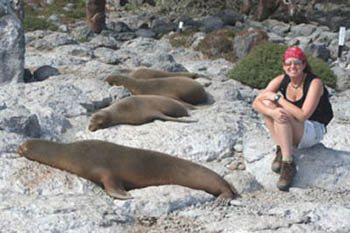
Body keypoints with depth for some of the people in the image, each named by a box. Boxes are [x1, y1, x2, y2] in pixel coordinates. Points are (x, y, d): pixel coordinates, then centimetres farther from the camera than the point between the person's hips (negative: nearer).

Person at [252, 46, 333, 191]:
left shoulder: (314, 83, -21)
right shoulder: (281, 80, -7)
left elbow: (303, 115, -32)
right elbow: (256, 103, -13)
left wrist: (277, 98, -27)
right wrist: (271, 112, -35)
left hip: (313, 131, -5)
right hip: (288, 130, 5)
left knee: (282, 114, -32)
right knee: (266, 103, -17)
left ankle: (288, 164, -28)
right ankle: (280, 150, -16)